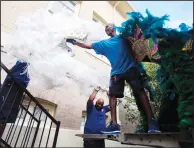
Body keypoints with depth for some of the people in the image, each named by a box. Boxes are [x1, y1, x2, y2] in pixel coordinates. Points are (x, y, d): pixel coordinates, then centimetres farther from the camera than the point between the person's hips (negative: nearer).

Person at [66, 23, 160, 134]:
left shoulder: (123, 37, 16)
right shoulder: (104, 43, 21)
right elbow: (88, 46, 23)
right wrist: (75, 42, 23)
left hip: (130, 68, -2)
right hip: (116, 73, 3)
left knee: (141, 91, -10)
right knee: (112, 95, -7)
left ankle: (152, 121, -6)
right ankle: (114, 124, -4)